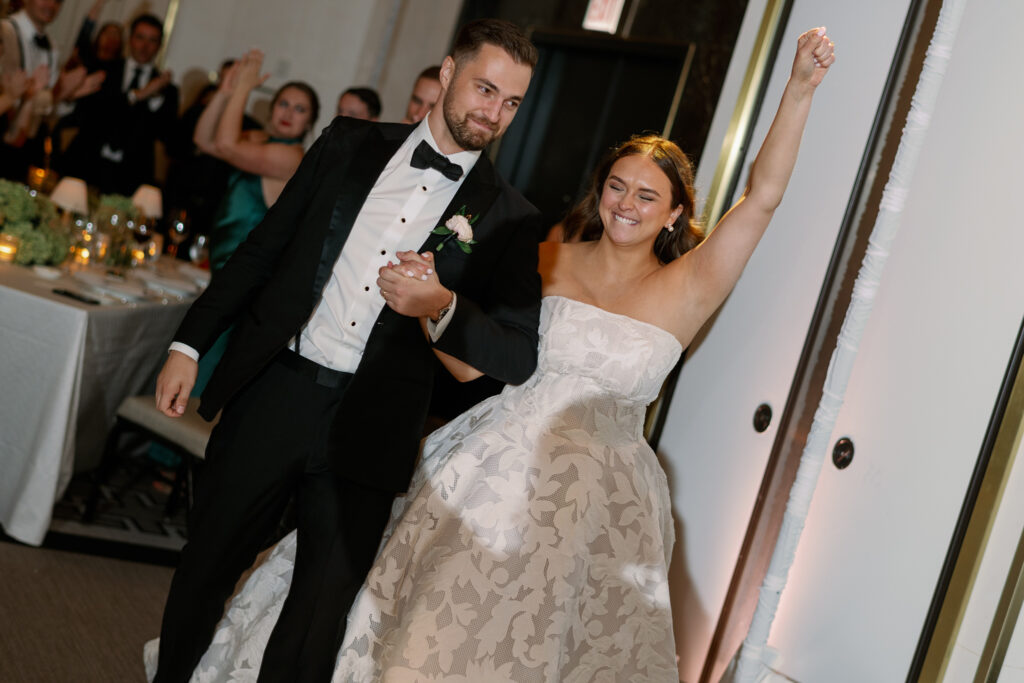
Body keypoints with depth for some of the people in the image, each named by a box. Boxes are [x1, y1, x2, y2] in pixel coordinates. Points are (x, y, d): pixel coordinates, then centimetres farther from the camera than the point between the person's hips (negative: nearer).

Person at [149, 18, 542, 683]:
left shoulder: (509, 220, 0)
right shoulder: (352, 144, 5)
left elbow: (520, 357, -4)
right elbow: (264, 248, 9)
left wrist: (444, 310, -22)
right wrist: (190, 342, 7)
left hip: (368, 431, -1)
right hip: (272, 395, 2)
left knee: (319, 616, 9)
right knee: (203, 573, 15)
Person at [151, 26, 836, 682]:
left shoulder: (682, 290, -2)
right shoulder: (546, 262, 2)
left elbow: (763, 196, -12)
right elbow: (473, 364, -1)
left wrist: (800, 88, -19)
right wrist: (430, 300, -19)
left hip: (589, 498, -1)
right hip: (493, 470, 1)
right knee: (428, 618, 10)